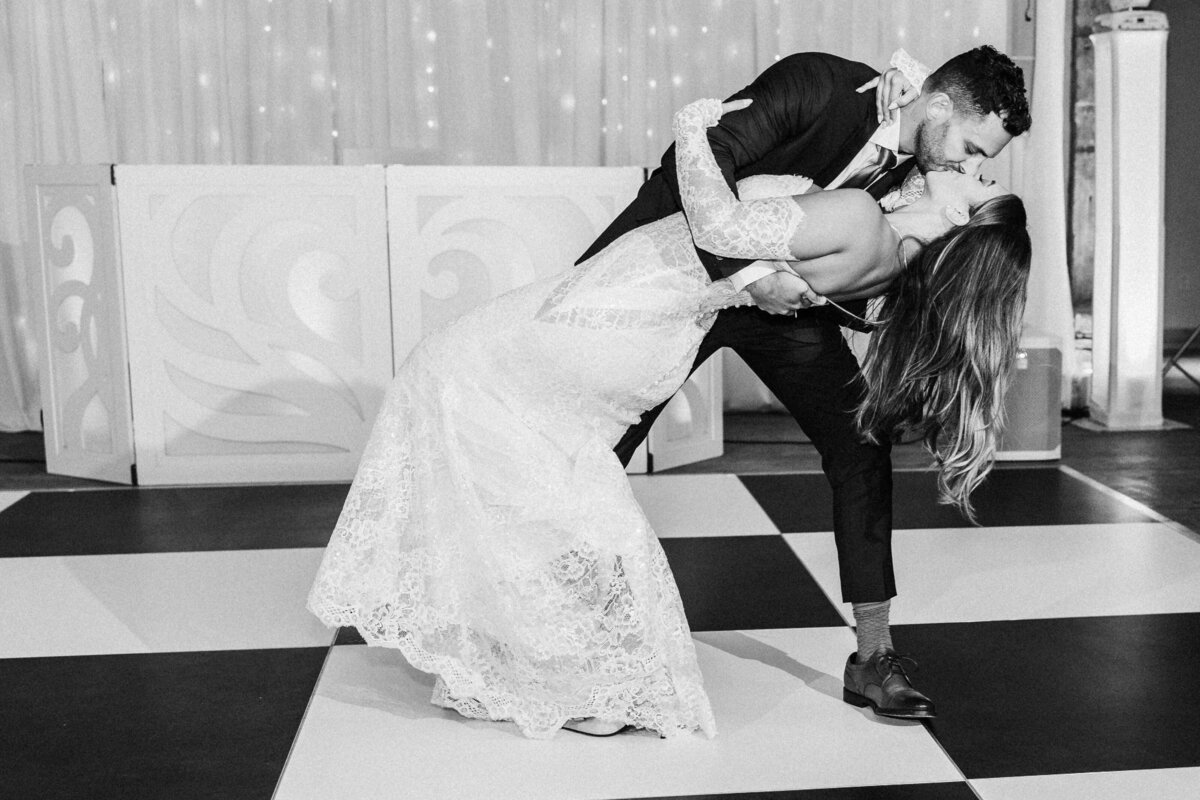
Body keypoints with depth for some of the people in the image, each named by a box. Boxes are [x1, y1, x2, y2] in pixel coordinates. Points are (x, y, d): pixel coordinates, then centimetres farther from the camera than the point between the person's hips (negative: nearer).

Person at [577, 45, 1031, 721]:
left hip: (782, 294, 5)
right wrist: (750, 273, -40)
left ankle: (874, 655, 5)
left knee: (863, 442, -5)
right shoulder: (816, 84, -27)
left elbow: (870, 300, -1)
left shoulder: (925, 169, -8)